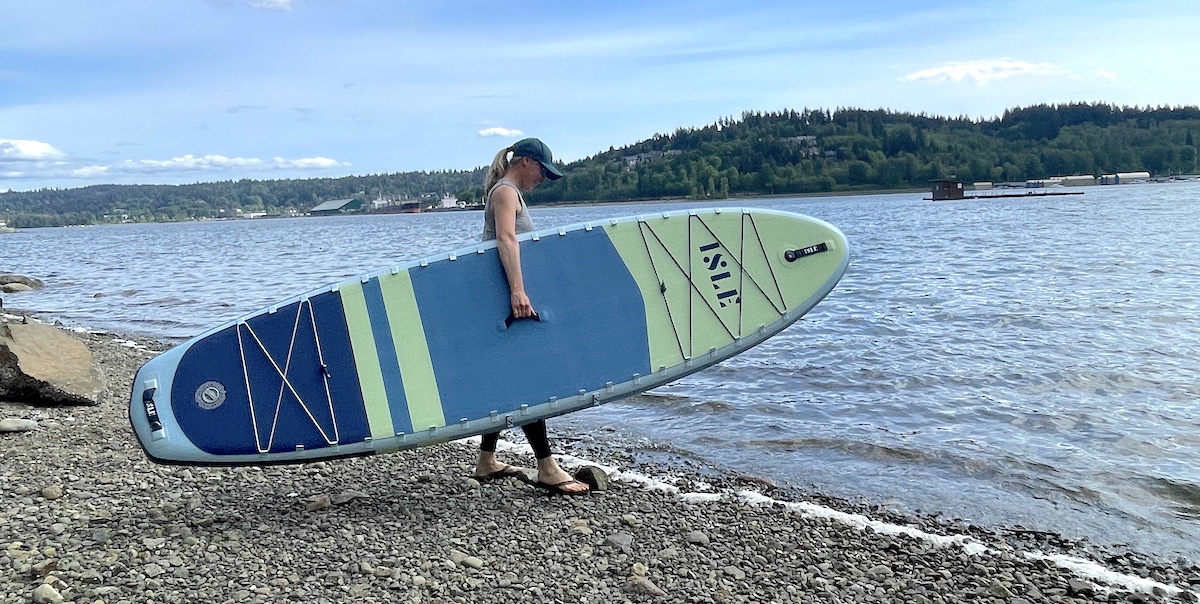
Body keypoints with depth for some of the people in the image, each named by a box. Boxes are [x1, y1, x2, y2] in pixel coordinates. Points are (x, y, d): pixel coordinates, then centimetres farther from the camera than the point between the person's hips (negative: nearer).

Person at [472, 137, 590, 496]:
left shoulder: (510, 193, 22)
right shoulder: (506, 191, -10)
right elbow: (506, 239, -26)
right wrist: (517, 290, -38)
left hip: (506, 303, 10)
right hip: (507, 299, -10)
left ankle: (487, 462, 18)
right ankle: (546, 469, -7)